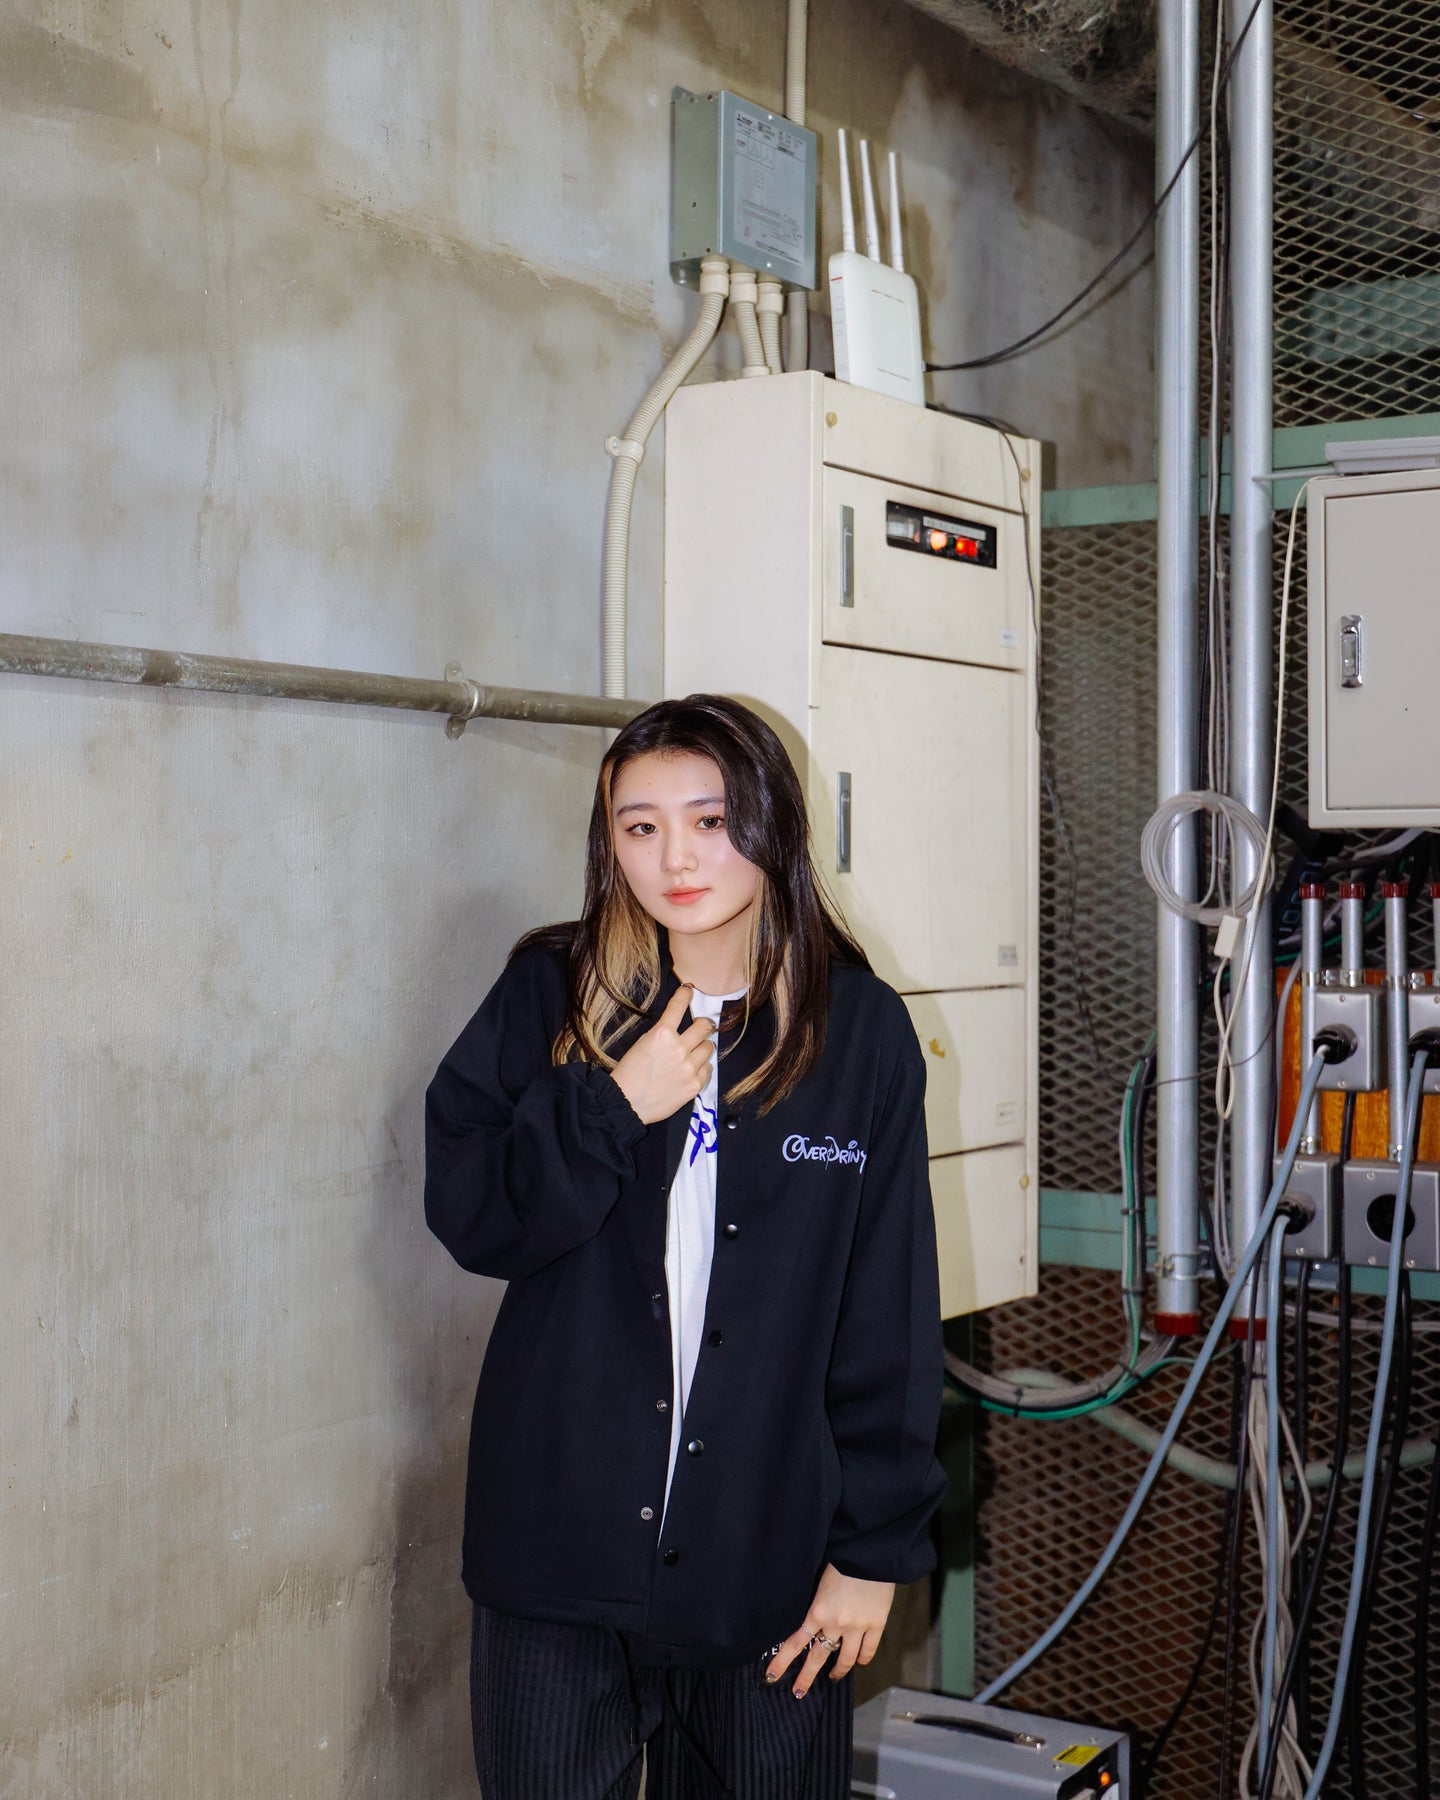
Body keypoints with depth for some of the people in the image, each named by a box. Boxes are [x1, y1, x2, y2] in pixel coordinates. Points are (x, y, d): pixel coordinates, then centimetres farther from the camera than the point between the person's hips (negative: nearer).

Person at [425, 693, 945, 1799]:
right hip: (560, 1541, 1)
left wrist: (878, 1544, -1)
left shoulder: (860, 1027, -2)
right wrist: (614, 1107, -15)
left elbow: (891, 1310, 0)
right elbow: (465, 1219, -1)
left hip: (772, 1556, 0)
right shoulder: (553, 995, 0)